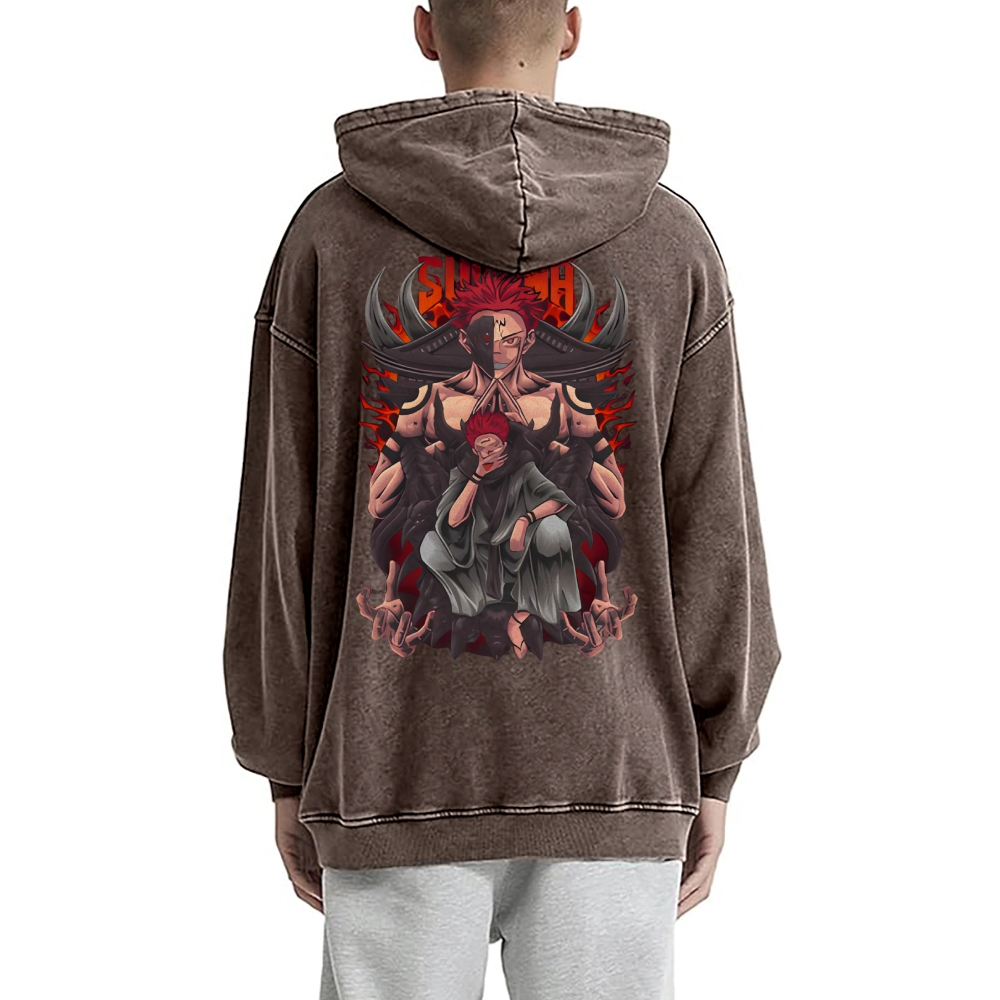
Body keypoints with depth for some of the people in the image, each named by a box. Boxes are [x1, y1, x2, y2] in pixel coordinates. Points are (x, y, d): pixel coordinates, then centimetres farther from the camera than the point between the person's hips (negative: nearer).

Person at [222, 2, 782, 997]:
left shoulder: (330, 231, -3)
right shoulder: (674, 241, -2)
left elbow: (284, 521, -2)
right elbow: (709, 531, -2)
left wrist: (288, 766, 7)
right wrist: (712, 773, 7)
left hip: (399, 777, 0)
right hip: (611, 784, 1)